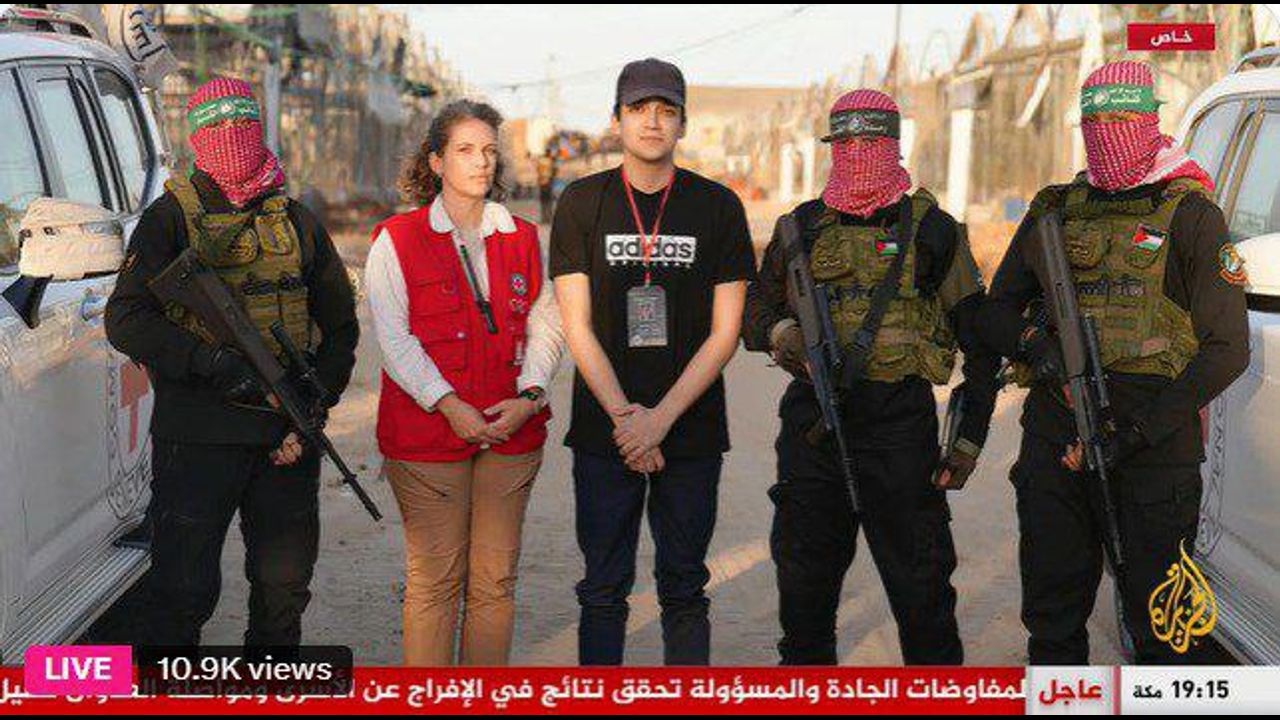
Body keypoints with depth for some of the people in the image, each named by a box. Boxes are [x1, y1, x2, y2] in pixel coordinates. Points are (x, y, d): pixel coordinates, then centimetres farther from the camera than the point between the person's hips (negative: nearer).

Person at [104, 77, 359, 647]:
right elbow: (125, 321, -7)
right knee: (182, 589, -3)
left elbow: (340, 328, 13)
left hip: (288, 435, 4)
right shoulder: (171, 217, 1)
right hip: (197, 434, -4)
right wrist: (213, 361, -19)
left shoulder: (298, 222, 12)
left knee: (284, 585, 12)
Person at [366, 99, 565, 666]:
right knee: (434, 580, 0)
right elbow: (394, 338, -6)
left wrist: (528, 395, -6)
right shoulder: (396, 241, 1)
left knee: (495, 578, 7)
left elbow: (546, 324, 10)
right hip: (426, 433, -3)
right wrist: (448, 405, -15)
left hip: (510, 430, 3)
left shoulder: (523, 239, 12)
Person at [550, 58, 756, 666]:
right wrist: (625, 418, -11)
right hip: (603, 431, 0)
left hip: (692, 433, 0)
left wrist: (659, 419, -10)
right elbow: (577, 327, -1)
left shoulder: (717, 206, 2)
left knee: (683, 589, 7)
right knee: (604, 589, 5)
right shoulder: (583, 203, 3)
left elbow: (724, 332, -1)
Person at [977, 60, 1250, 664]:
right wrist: (1032, 343, -8)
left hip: (1152, 449, -4)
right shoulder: (1054, 212, 13)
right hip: (1053, 442, 4)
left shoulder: (1190, 215, -1)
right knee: (1052, 612, 13)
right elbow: (996, 311, 17)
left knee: (1155, 616, 1)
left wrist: (1138, 430, -14)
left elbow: (1228, 349, -6)